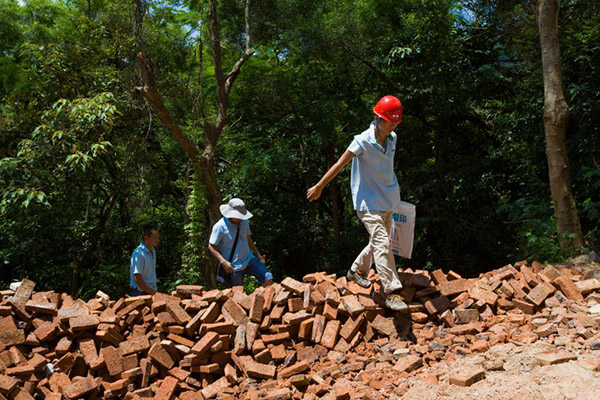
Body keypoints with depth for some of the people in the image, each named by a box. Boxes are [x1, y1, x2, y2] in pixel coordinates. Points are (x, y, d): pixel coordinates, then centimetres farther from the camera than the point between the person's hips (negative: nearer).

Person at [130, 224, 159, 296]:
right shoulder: (139, 254, -19)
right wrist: (151, 292, -13)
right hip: (141, 293, -8)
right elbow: (137, 279, -22)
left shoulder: (153, 250, 9)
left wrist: (154, 290, 11)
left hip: (151, 291, 8)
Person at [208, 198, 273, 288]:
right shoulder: (220, 226, -15)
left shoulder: (244, 222, 1)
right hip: (235, 266, -4)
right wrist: (223, 262, -23)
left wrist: (258, 255, 13)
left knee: (268, 279, -12)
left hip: (249, 259, 4)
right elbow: (211, 246, -12)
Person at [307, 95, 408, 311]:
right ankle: (392, 292, -13)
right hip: (368, 201, -8)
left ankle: (357, 271, 39)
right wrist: (319, 187, -6)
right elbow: (339, 165, -11)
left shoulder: (392, 139, 4)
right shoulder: (363, 141, -16)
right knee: (382, 243, -16)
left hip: (388, 201, 8)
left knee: (378, 242, 16)